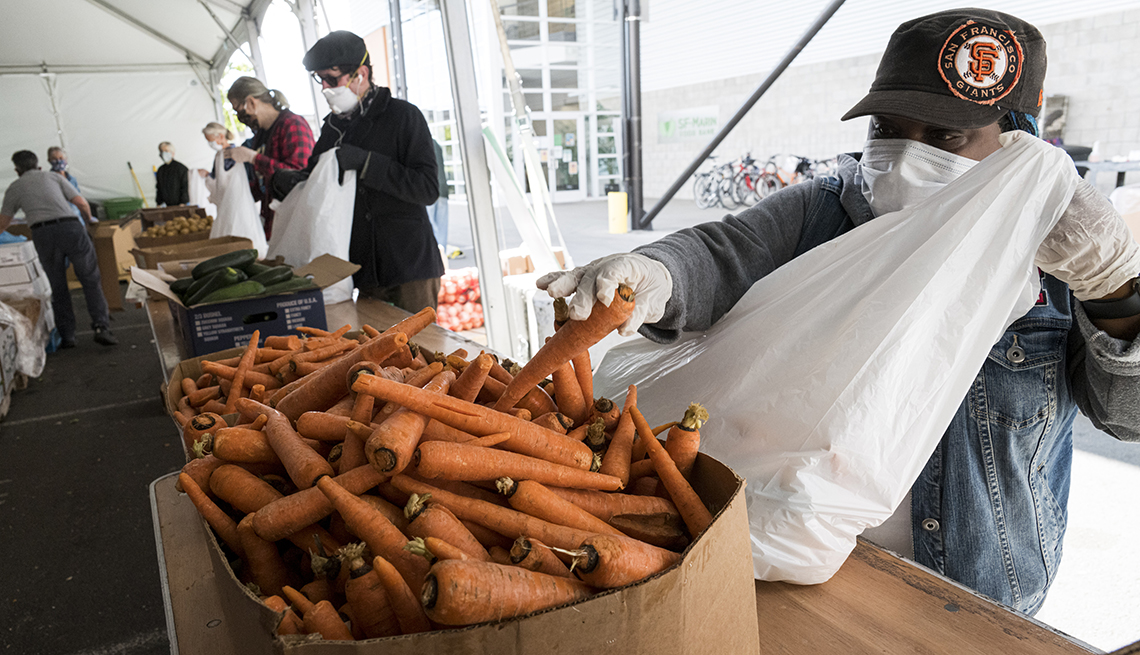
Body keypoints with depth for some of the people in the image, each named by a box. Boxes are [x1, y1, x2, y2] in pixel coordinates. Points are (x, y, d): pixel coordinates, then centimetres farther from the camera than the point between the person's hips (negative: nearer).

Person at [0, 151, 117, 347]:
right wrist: (89, 222, 33)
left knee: (57, 288, 10)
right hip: (70, 228, 0)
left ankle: (67, 336, 10)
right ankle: (101, 327, -12)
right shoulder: (53, 176, 21)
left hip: (43, 234, 1)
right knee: (91, 280, 3)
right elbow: (82, 203, 13)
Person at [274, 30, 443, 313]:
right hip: (365, 271, 6)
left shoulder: (402, 115, -6)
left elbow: (428, 188, -16)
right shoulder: (334, 126, 13)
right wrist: (285, 182, 0)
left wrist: (365, 162, -21)